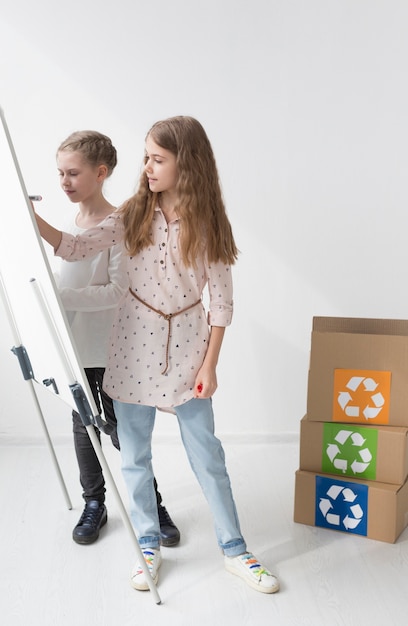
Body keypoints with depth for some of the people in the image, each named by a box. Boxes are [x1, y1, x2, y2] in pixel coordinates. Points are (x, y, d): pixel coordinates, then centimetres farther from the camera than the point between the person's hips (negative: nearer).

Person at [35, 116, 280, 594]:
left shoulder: (207, 224, -7)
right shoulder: (133, 214, -2)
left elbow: (221, 301, -5)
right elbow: (75, 248, -5)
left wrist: (209, 364, -7)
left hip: (186, 345, -2)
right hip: (134, 343, 2)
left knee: (207, 455, 6)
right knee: (134, 456, 10)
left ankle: (234, 550, 22)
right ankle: (149, 546, 29)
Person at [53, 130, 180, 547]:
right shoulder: (65, 226, 6)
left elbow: (118, 290, -21)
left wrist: (63, 297, -26)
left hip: (111, 350, -6)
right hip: (75, 348, 6)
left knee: (122, 431, 3)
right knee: (83, 427, 15)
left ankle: (153, 504, 23)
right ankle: (94, 504, 32)